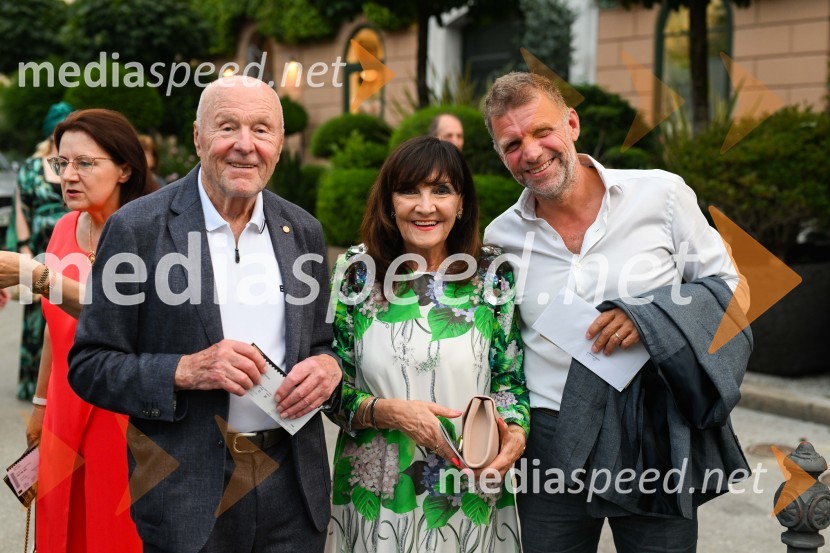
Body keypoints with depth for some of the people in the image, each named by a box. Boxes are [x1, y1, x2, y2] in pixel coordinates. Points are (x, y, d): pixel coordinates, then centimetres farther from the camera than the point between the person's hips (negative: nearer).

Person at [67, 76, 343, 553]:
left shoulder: (305, 231, 6)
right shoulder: (137, 229, -7)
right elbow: (89, 366, -6)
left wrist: (328, 366, -9)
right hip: (188, 491, -3)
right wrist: (187, 371, -21)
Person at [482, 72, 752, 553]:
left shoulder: (662, 194, -5)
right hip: (553, 448, 2)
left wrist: (651, 317, -17)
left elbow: (728, 285, 0)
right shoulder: (501, 237, 2)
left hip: (657, 441, -1)